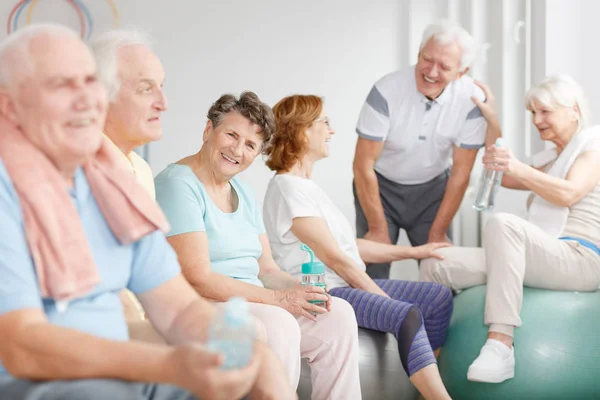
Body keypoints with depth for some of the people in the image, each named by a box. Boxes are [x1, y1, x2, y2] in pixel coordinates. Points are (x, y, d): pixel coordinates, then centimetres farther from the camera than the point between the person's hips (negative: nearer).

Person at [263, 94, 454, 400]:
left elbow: (349, 245, 17)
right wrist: (384, 299, -13)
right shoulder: (287, 188, -13)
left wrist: (413, 252, 17)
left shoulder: (306, 186, 17)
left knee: (439, 298, 3)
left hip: (348, 283, 10)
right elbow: (333, 256, -17)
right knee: (407, 315, -28)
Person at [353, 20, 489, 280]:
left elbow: (460, 173, -11)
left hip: (432, 188, 2)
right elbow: (363, 166, -18)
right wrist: (379, 229, -13)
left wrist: (437, 234, -8)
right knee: (372, 269, -8)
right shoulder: (387, 91, -25)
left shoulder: (472, 99, -20)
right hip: (380, 186, -1)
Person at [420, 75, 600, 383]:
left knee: (503, 223, -38)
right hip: (544, 260, 8)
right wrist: (491, 118, 19)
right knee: (436, 265, -9)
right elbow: (506, 178, 22)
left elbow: (569, 194, -13)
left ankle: (500, 344, -43)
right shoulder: (550, 160, 29)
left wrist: (519, 167, -27)